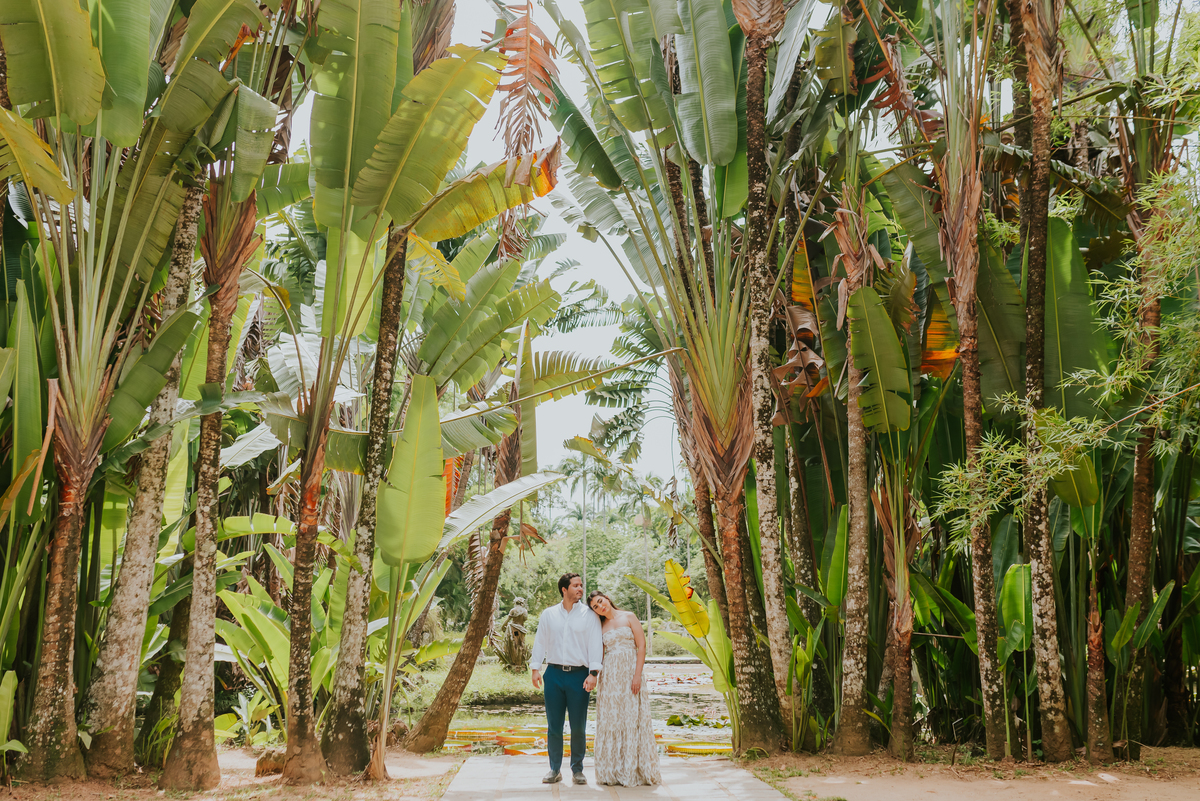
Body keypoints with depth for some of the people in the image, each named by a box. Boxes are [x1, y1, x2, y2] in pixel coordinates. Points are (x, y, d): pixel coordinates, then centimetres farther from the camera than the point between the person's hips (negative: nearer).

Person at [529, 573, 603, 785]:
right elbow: (540, 642, 11)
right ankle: (555, 769, 16)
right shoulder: (548, 615, 10)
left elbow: (595, 644, -1)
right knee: (553, 726, 4)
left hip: (579, 675, -1)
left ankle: (577, 769, 16)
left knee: (578, 726, 2)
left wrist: (593, 673, -10)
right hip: (554, 674, 2)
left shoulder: (589, 615, 4)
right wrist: (535, 668, 2)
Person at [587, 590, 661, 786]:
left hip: (629, 673, -3)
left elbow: (641, 646, -4)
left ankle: (633, 771, 2)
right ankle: (612, 771, 8)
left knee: (631, 719, -3)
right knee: (610, 720, 1)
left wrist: (637, 675, -12)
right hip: (610, 677, 3)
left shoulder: (629, 617, 3)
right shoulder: (601, 627, 13)